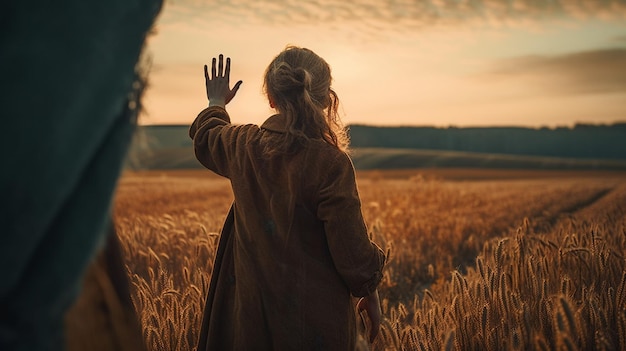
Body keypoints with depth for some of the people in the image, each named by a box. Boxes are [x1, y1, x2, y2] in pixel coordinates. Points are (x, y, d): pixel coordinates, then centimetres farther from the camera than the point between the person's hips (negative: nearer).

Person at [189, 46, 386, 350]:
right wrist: (369, 291, 4)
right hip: (317, 316, -4)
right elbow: (351, 249, -15)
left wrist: (216, 104, 41)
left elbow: (206, 137, 21)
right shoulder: (330, 163, -21)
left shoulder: (243, 145, -5)